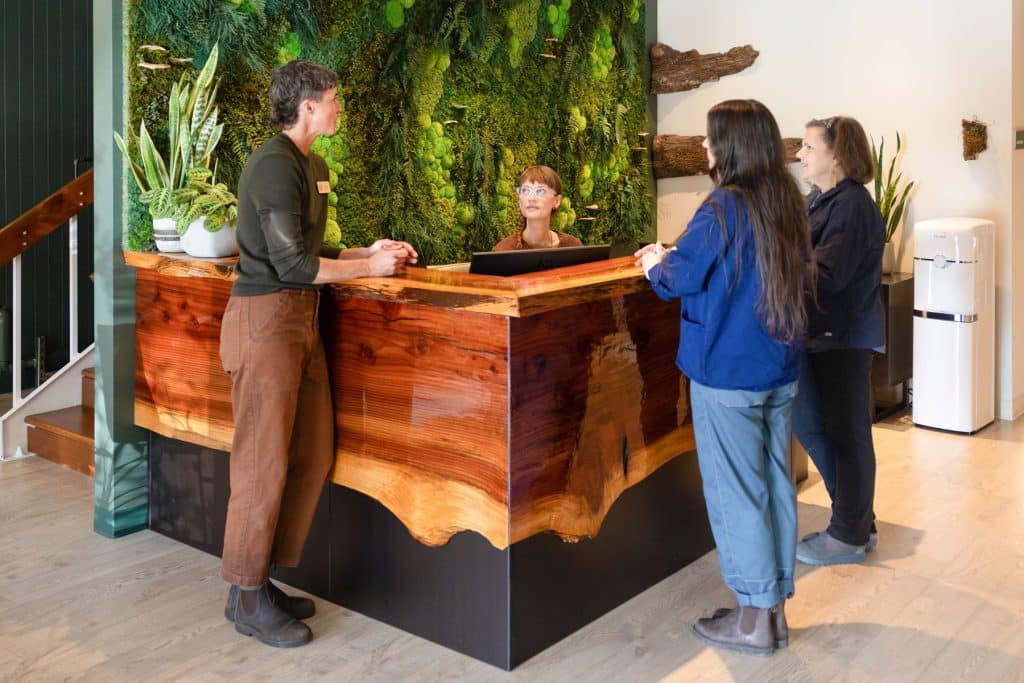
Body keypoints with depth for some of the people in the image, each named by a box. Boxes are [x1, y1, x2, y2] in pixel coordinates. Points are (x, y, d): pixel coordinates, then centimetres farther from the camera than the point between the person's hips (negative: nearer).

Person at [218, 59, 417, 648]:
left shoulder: (315, 168, 17)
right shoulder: (275, 165, -13)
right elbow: (293, 264, -18)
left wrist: (368, 251, 9)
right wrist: (368, 268, -9)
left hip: (301, 318, 9)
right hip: (266, 318, -9)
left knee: (314, 455, 10)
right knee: (265, 461, -3)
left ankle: (264, 576, 22)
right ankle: (246, 596, 11)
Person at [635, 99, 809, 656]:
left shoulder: (724, 208, -17)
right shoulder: (788, 203, 8)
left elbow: (678, 278, -11)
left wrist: (656, 262, 10)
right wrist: (677, 256, 18)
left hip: (728, 374, -8)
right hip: (781, 369, 8)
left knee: (735, 492, 3)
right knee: (776, 485, 13)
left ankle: (752, 620, 13)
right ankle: (774, 609, 24)